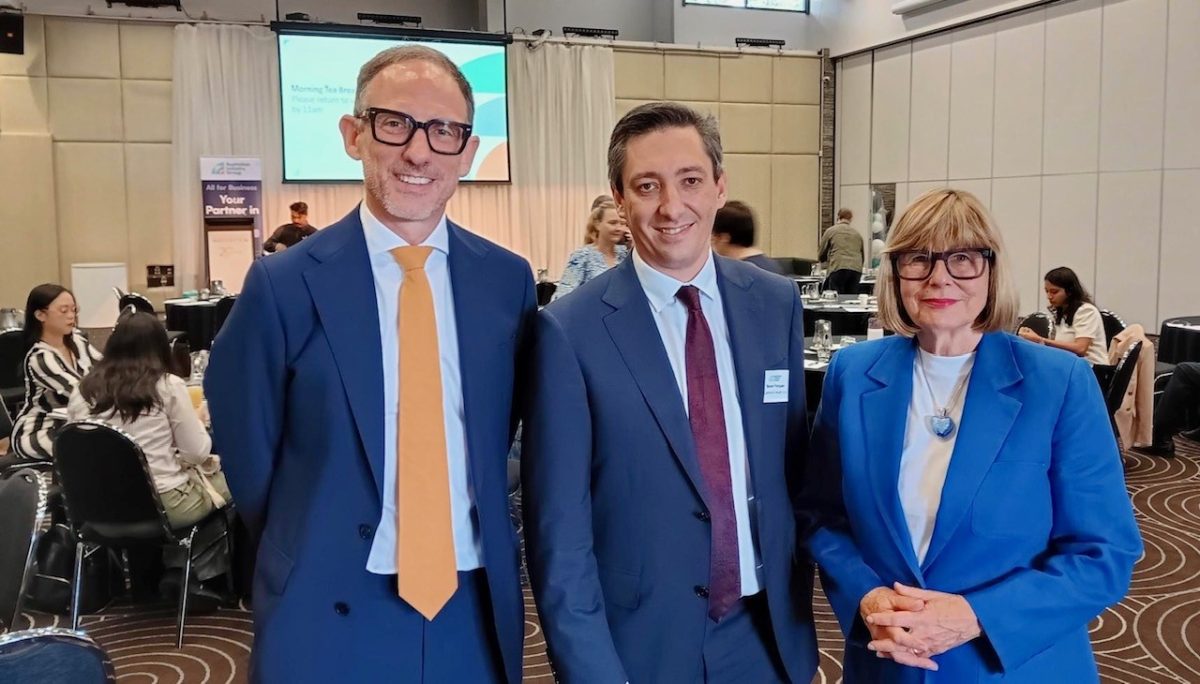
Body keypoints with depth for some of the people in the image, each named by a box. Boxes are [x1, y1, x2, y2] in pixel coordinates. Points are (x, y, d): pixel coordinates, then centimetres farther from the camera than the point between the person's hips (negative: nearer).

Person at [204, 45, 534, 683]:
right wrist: (315, 557, 6)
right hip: (330, 615, -2)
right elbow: (249, 458, 0)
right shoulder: (284, 285, -10)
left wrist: (483, 548, 9)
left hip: (478, 607, 3)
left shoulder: (508, 280, -1)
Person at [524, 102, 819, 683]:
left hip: (768, 635, 4)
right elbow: (558, 528, -12)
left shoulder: (776, 303, -1)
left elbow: (794, 466, 7)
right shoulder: (570, 330, -14)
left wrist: (797, 605, 9)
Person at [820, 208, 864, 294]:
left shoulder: (830, 231, 10)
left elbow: (821, 257, 16)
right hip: (856, 270, 3)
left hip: (838, 269, -3)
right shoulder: (857, 234, 20)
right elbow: (862, 257, 25)